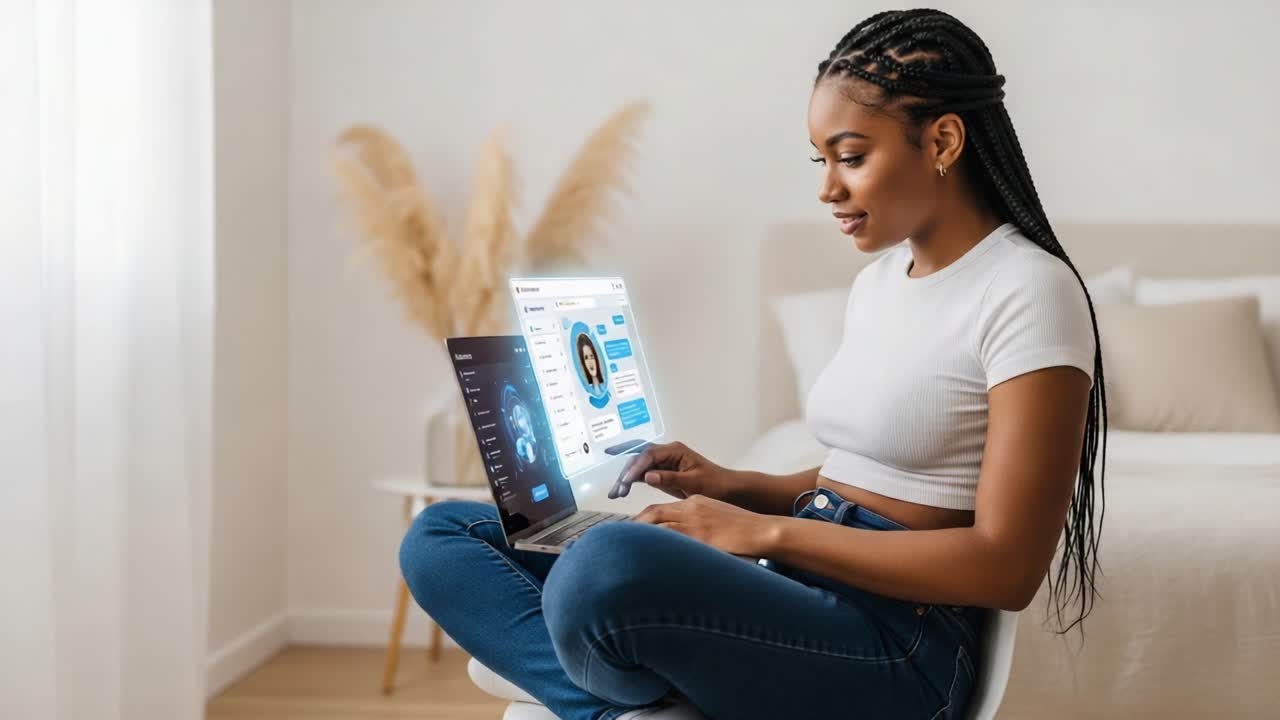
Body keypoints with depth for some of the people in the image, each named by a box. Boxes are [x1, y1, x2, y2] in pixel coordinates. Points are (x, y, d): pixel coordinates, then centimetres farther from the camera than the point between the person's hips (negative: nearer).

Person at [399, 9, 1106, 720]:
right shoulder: (877, 280, 16)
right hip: (798, 594, 9)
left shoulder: (1028, 289, -11)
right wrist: (731, 486, 6)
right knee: (442, 537, 0)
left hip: (900, 643, -9)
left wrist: (767, 531, -16)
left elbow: (1006, 566, -17)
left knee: (609, 563, -39)